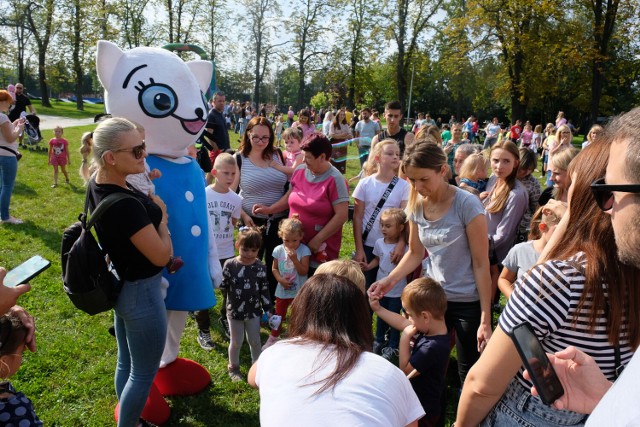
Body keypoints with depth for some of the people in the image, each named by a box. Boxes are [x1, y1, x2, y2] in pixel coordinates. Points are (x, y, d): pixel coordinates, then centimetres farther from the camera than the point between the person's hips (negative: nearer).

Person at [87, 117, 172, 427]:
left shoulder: (96, 185, -4)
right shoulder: (125, 205, -32)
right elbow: (161, 255, -23)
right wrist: (162, 218, -9)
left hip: (119, 285, 9)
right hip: (141, 293, -9)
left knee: (126, 363, 26)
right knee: (144, 374, 10)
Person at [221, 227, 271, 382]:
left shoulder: (260, 267, -8)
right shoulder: (230, 265, -13)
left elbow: (264, 290, -1)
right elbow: (223, 286, -1)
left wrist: (267, 310, 0)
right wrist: (217, 281, -18)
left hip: (254, 311, 1)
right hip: (235, 311, -1)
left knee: (255, 341, 15)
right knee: (236, 342, 13)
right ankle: (233, 367, 36)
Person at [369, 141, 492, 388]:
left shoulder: (467, 205, -17)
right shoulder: (417, 205, -1)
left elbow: (481, 264, -14)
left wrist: (485, 320, -14)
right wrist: (390, 280, -7)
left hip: (467, 302, -4)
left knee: (469, 373, 7)